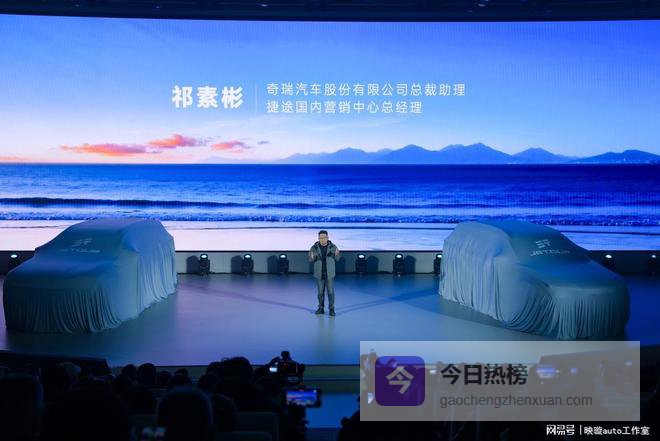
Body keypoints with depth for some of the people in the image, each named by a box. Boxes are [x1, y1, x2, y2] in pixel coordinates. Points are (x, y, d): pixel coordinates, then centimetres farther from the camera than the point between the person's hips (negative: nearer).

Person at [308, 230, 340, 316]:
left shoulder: (333, 246, -9)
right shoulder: (314, 247, -8)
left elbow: (337, 259, 0)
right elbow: (310, 259, -2)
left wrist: (336, 254, -24)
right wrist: (312, 257, -26)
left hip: (330, 273, -1)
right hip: (319, 273, 1)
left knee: (330, 291, 1)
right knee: (320, 292, 9)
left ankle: (331, 309, 11)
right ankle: (321, 308, 22)